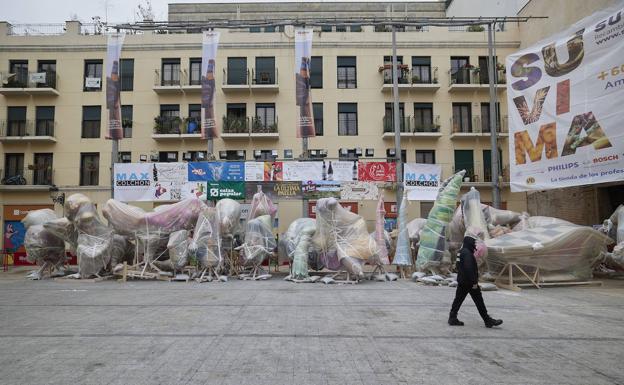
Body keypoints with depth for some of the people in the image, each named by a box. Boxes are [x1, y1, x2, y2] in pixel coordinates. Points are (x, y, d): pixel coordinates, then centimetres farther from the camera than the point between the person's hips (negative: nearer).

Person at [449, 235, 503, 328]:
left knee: (458, 299, 9)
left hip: (461, 282, 10)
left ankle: (452, 318, 8)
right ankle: (488, 320, 8)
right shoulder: (467, 253, -18)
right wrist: (474, 282, -21)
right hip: (469, 282, -10)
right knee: (479, 301, 0)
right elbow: (469, 269, -24)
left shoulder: (461, 252, 13)